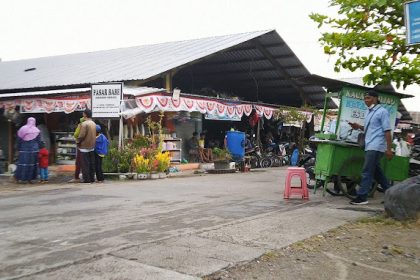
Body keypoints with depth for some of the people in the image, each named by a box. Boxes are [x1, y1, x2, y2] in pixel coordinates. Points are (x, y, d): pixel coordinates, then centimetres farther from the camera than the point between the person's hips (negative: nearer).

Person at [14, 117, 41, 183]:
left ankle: (18, 177, 6)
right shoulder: (36, 131, -3)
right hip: (33, 150, -2)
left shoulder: (22, 129, 2)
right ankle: (29, 178, 4)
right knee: (32, 164, 3)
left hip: (24, 150, 2)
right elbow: (39, 141, -1)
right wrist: (38, 150, 7)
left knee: (22, 163, 5)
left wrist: (19, 149, 12)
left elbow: (19, 140, 5)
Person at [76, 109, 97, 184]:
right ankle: (92, 178, 14)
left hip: (84, 147, -7)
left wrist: (77, 141, -2)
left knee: (85, 164, -2)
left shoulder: (84, 124, -16)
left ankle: (86, 179, -1)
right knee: (92, 163, 11)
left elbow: (81, 135, -18)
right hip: (92, 146, 7)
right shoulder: (94, 124, 8)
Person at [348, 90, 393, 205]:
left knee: (367, 171, -10)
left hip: (376, 147, -9)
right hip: (369, 146, 9)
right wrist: (358, 126, 6)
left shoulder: (382, 111, -8)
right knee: (377, 171, 14)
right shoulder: (369, 112, 17)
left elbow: (387, 131, -12)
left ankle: (362, 197, -8)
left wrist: (389, 149, -15)